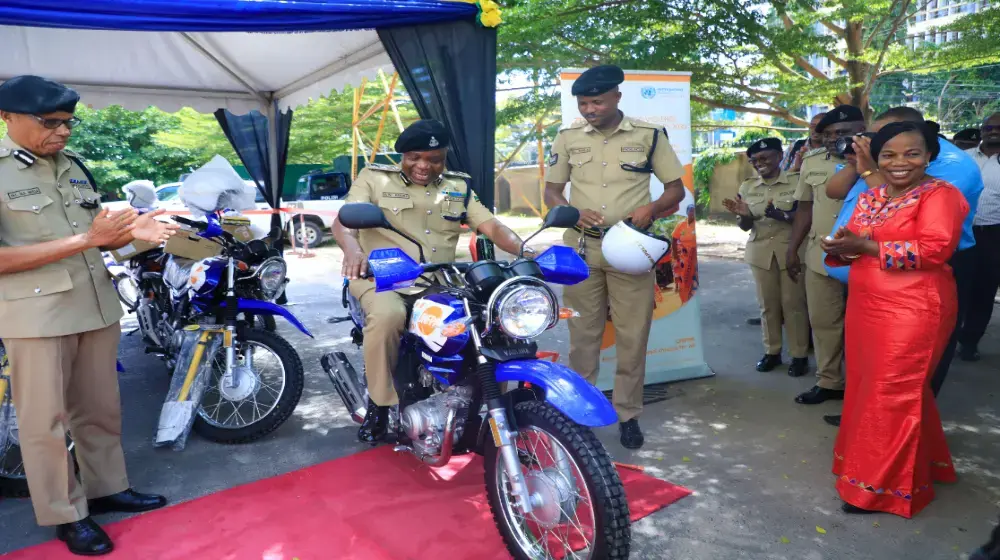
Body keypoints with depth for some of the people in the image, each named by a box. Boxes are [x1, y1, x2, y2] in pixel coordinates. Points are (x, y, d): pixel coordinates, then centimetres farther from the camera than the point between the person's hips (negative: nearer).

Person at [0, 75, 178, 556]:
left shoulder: (73, 166, 10)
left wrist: (130, 232, -6)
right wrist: (84, 239, -22)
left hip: (97, 306, 6)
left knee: (100, 409, 16)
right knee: (45, 421, 5)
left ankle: (107, 488, 31)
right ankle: (65, 515, 19)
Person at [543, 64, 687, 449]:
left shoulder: (649, 136, 0)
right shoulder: (568, 138, 4)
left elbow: (677, 188, 5)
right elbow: (551, 191, 9)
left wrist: (651, 208, -17)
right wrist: (574, 213, -12)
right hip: (581, 249, 1)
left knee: (632, 338, 4)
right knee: (583, 336, 8)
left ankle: (628, 414, 18)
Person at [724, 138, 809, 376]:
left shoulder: (796, 182, -4)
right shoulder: (747, 187, 7)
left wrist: (784, 215, -23)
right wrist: (744, 215, -12)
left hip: (791, 250, -3)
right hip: (761, 252, 3)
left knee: (793, 302, 0)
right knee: (767, 303, 8)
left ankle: (799, 355, 11)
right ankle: (772, 351, 20)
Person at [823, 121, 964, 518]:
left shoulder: (940, 195, -8)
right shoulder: (869, 197, 14)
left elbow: (936, 248, -20)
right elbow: (853, 245, 16)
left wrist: (867, 246, -18)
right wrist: (839, 246, -8)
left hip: (913, 312, -7)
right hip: (866, 307, 7)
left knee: (893, 394, -1)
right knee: (868, 388, 13)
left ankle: (885, 486, 13)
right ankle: (875, 467, 30)